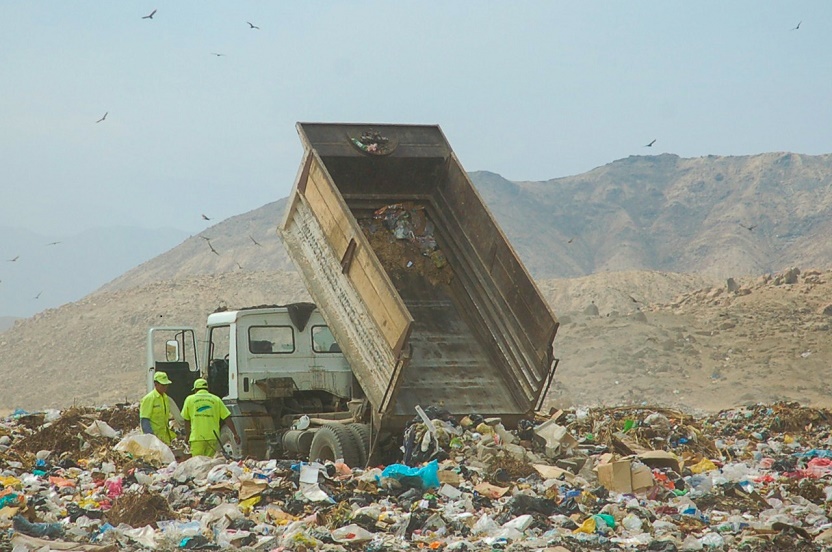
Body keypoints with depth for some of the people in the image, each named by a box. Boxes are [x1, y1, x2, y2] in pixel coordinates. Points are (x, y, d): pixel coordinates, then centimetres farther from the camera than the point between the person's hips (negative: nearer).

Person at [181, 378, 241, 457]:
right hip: (213, 437, 2)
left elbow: (186, 420, 12)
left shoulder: (190, 399, 9)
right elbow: (227, 418, 5)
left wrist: (188, 435, 24)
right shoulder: (216, 399, 10)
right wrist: (235, 434, 9)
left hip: (197, 437, -1)